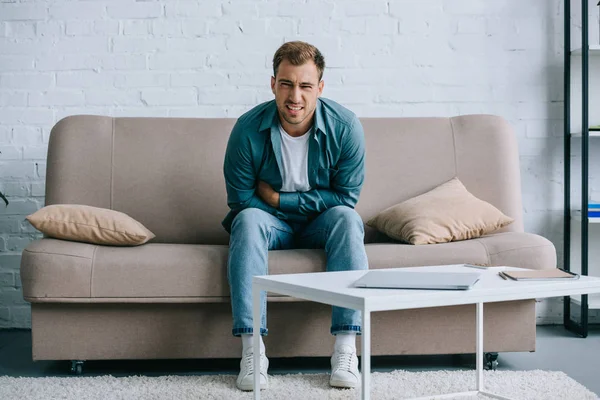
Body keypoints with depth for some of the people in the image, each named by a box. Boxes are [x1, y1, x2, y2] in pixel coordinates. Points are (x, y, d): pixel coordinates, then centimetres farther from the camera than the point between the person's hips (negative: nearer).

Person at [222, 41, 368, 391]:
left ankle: (346, 349, -34)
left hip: (321, 224, 0)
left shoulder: (345, 126, -15)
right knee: (247, 220, -33)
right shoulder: (249, 129, -16)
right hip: (271, 224, 0)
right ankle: (252, 350, -37)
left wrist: (278, 198, -16)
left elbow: (346, 197, -13)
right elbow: (241, 198, -9)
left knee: (347, 219, -32)